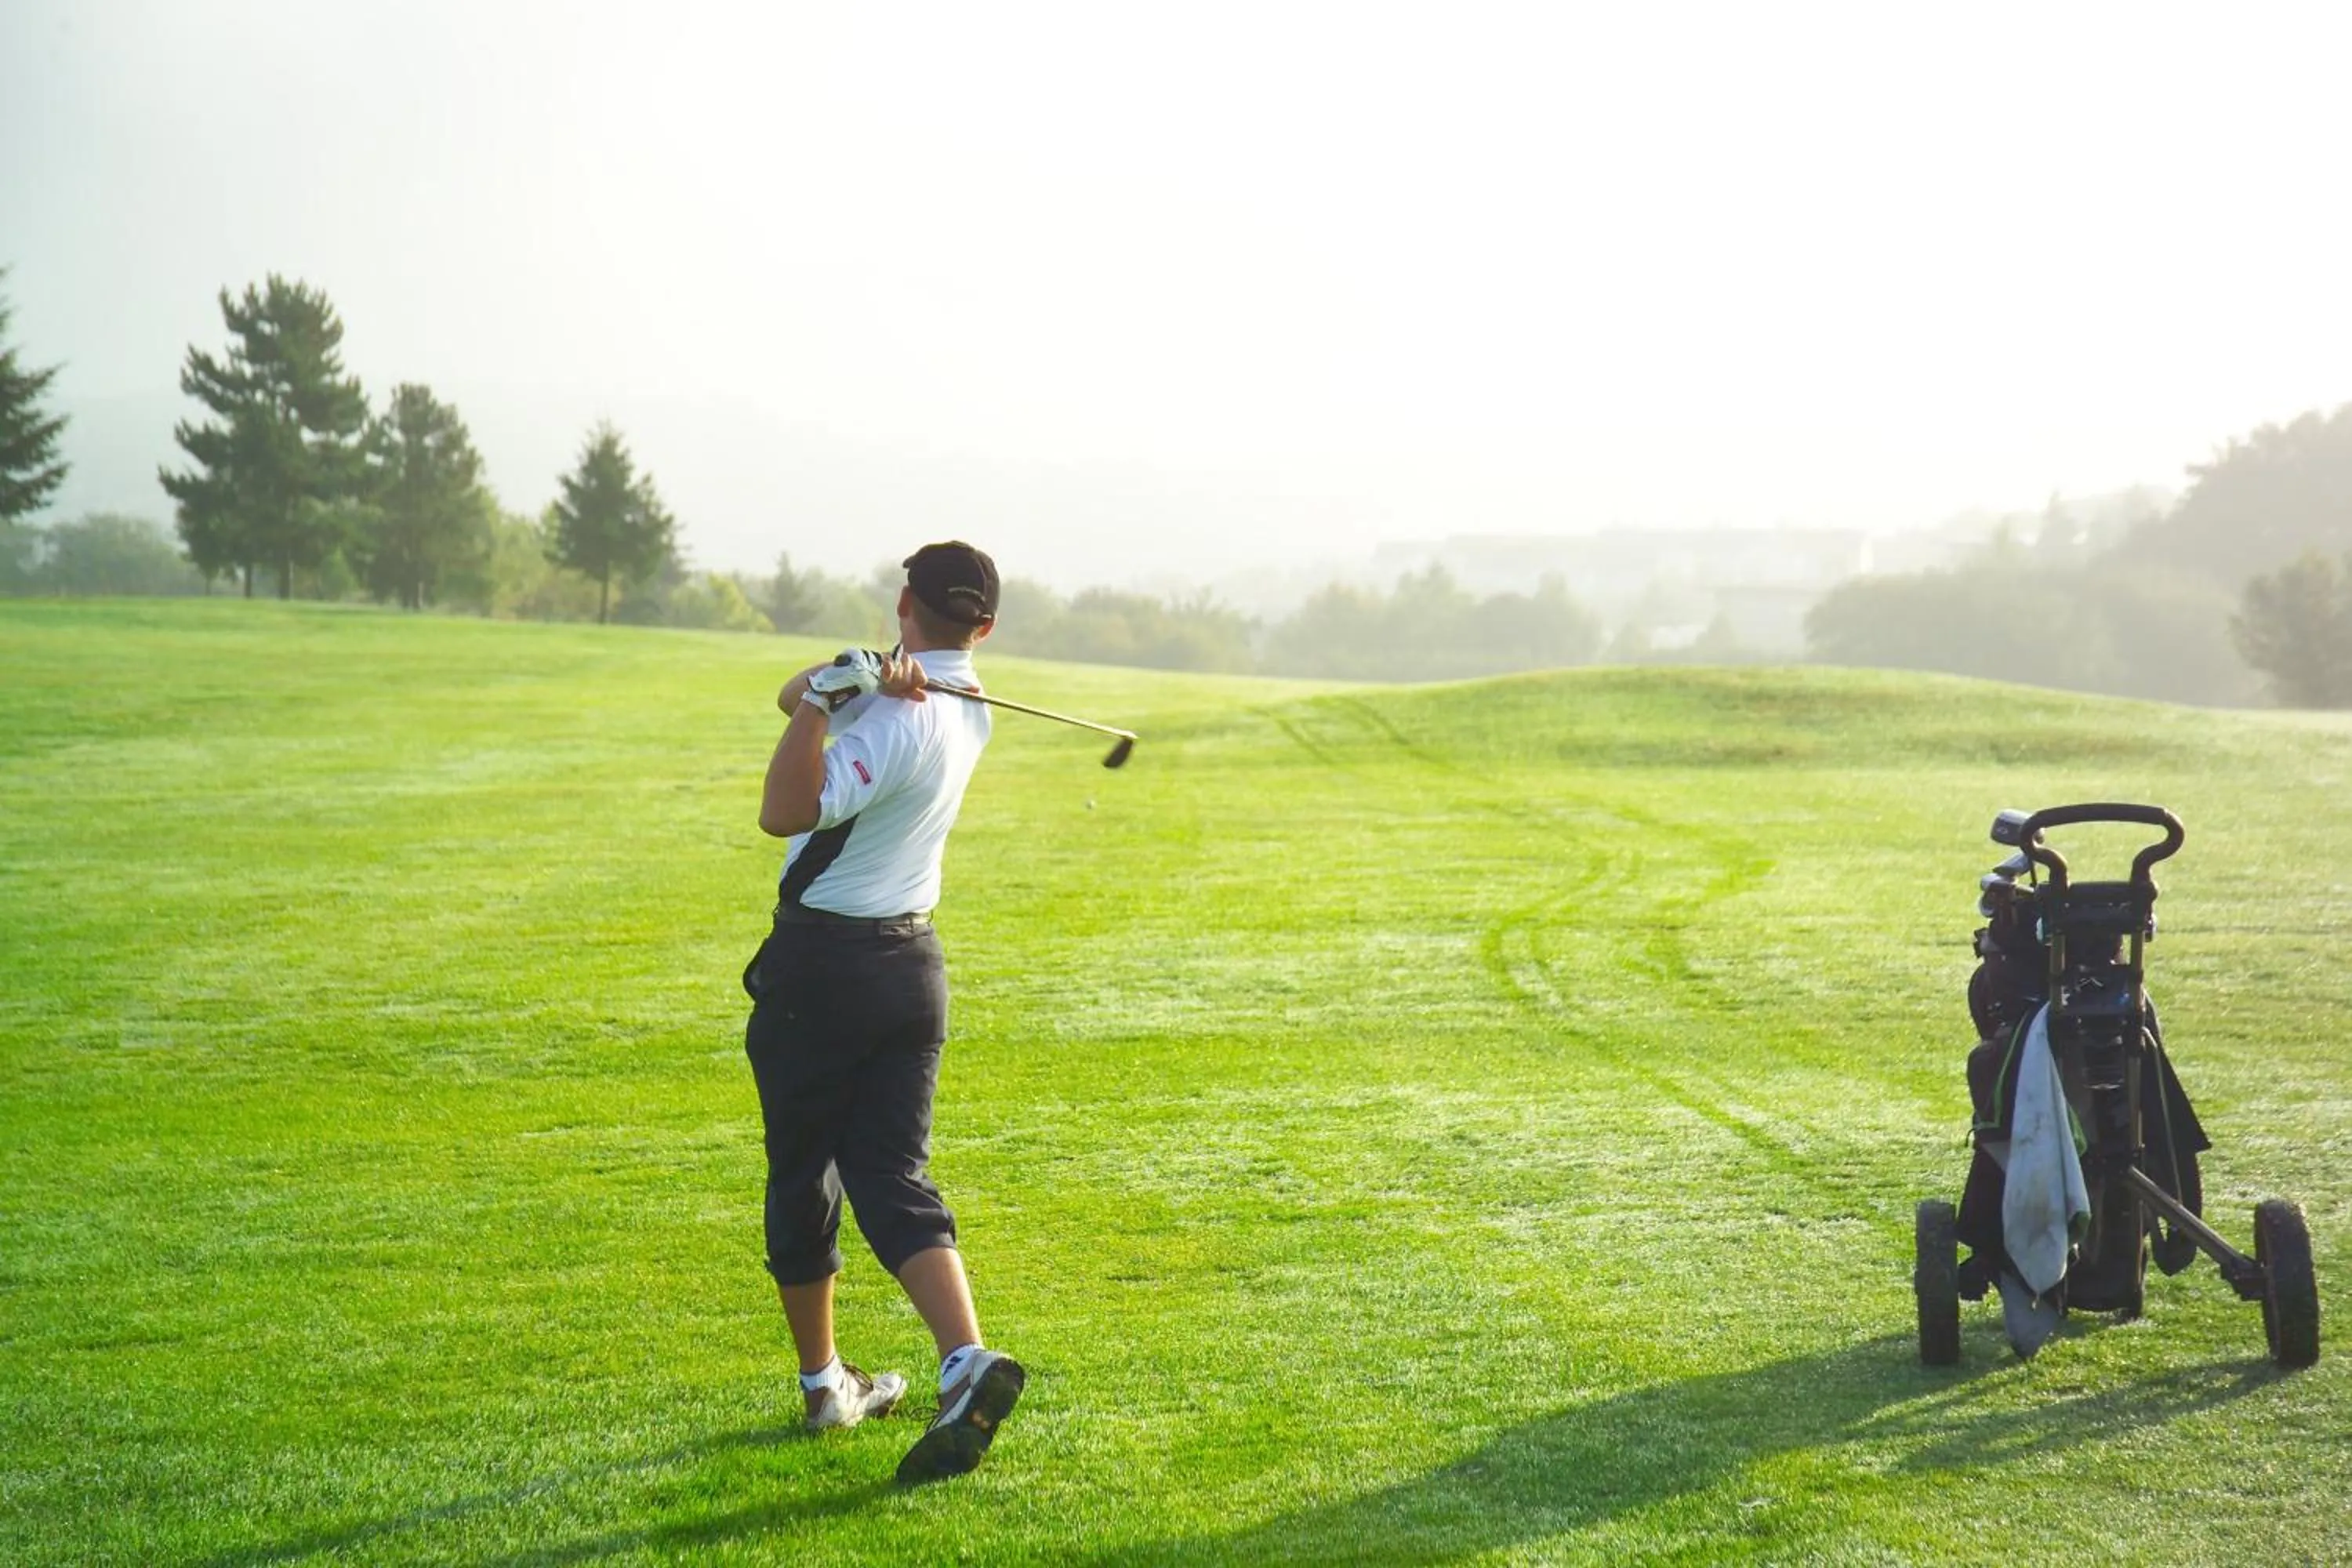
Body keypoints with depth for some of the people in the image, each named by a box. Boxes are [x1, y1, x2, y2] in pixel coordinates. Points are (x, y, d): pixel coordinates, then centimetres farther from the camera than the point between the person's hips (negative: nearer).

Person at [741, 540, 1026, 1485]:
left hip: (819, 965, -6)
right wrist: (831, 687, -19)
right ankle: (965, 1359, -22)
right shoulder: (966, 709, 5)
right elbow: (794, 695, 3)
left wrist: (829, 696, -35)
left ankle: (824, 1383, 21)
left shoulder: (896, 724, -20)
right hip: (912, 966, 6)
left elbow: (785, 812, -33)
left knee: (802, 1182, 11)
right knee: (894, 1179, 0)